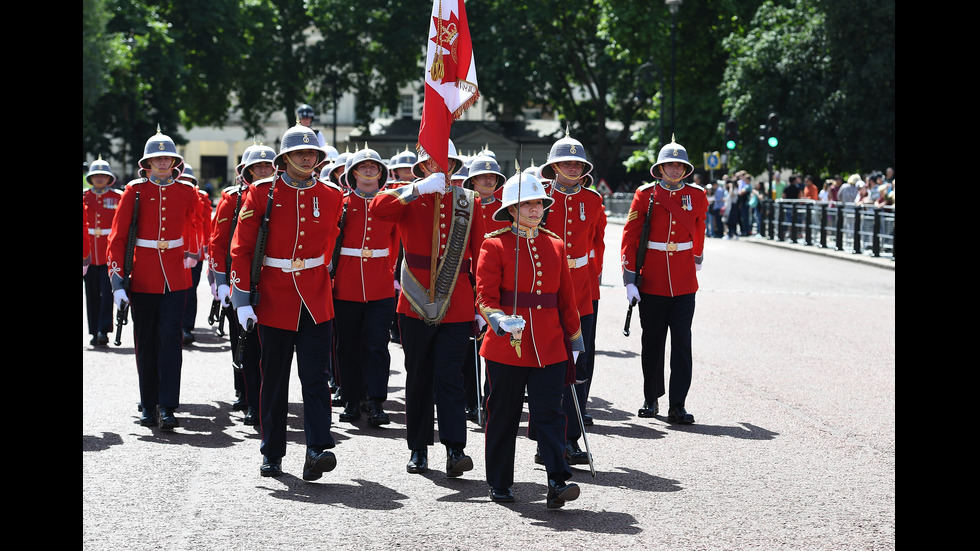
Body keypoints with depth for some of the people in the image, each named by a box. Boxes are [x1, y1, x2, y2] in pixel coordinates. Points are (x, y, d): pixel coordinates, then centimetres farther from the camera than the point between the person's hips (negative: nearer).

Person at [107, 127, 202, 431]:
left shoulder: (187, 193, 2)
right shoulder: (134, 191, -3)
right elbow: (117, 237, -4)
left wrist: (190, 255, 36)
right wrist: (117, 279, -12)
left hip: (175, 277, 0)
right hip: (142, 277, 0)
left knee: (170, 339, -9)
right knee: (146, 342, 7)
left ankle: (168, 407, -12)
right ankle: (149, 406, 18)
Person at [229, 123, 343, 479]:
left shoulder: (331, 197, 2)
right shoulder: (262, 194, -4)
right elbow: (241, 248, -4)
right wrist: (242, 299, -8)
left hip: (316, 301, 1)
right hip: (274, 301, -1)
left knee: (316, 377, -8)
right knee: (274, 379, 8)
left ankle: (317, 451, -15)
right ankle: (272, 454, 18)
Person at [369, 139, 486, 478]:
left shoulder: (469, 202, 9)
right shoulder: (408, 196, 4)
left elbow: (479, 256, 9)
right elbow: (378, 210, -18)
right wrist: (419, 189, -26)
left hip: (457, 307, 0)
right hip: (416, 306, 0)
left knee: (449, 377, -8)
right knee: (418, 378, 8)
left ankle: (455, 450, -11)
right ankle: (418, 450, 18)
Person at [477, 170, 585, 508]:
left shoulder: (555, 245, 11)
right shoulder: (495, 245, -3)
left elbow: (566, 296, 15)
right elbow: (485, 296, -8)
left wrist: (576, 338, 16)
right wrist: (499, 320, -27)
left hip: (550, 348, 3)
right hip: (507, 345, -3)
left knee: (549, 413, -6)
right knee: (503, 415, 7)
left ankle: (558, 483, -13)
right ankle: (499, 484, 19)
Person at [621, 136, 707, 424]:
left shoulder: (697, 196, 3)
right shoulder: (645, 195, -2)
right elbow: (629, 237, -3)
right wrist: (629, 279, -10)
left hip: (684, 283, 1)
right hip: (652, 282, -1)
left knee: (682, 343, -5)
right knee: (652, 342, 9)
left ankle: (677, 406, -3)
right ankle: (652, 399, 23)